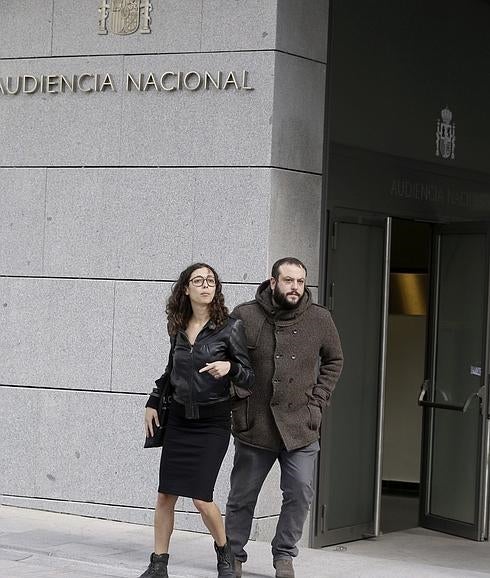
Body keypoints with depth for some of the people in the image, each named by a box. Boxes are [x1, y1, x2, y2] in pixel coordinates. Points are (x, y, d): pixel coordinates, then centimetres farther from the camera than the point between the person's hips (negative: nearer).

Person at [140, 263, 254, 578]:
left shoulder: (230, 328, -7)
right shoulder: (179, 329, 7)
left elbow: (249, 379, -7)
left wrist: (230, 367, -26)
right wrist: (153, 403, 16)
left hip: (213, 422, -4)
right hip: (179, 418, 4)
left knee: (201, 497, -9)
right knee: (166, 494, 1)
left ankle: (224, 552, 17)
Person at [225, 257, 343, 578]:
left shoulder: (319, 319, 0)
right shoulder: (245, 316, -5)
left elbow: (334, 361, 14)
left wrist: (318, 402, 5)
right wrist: (237, 404, -3)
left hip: (301, 427, 1)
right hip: (254, 425, -1)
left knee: (301, 493, -3)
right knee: (242, 496, 9)